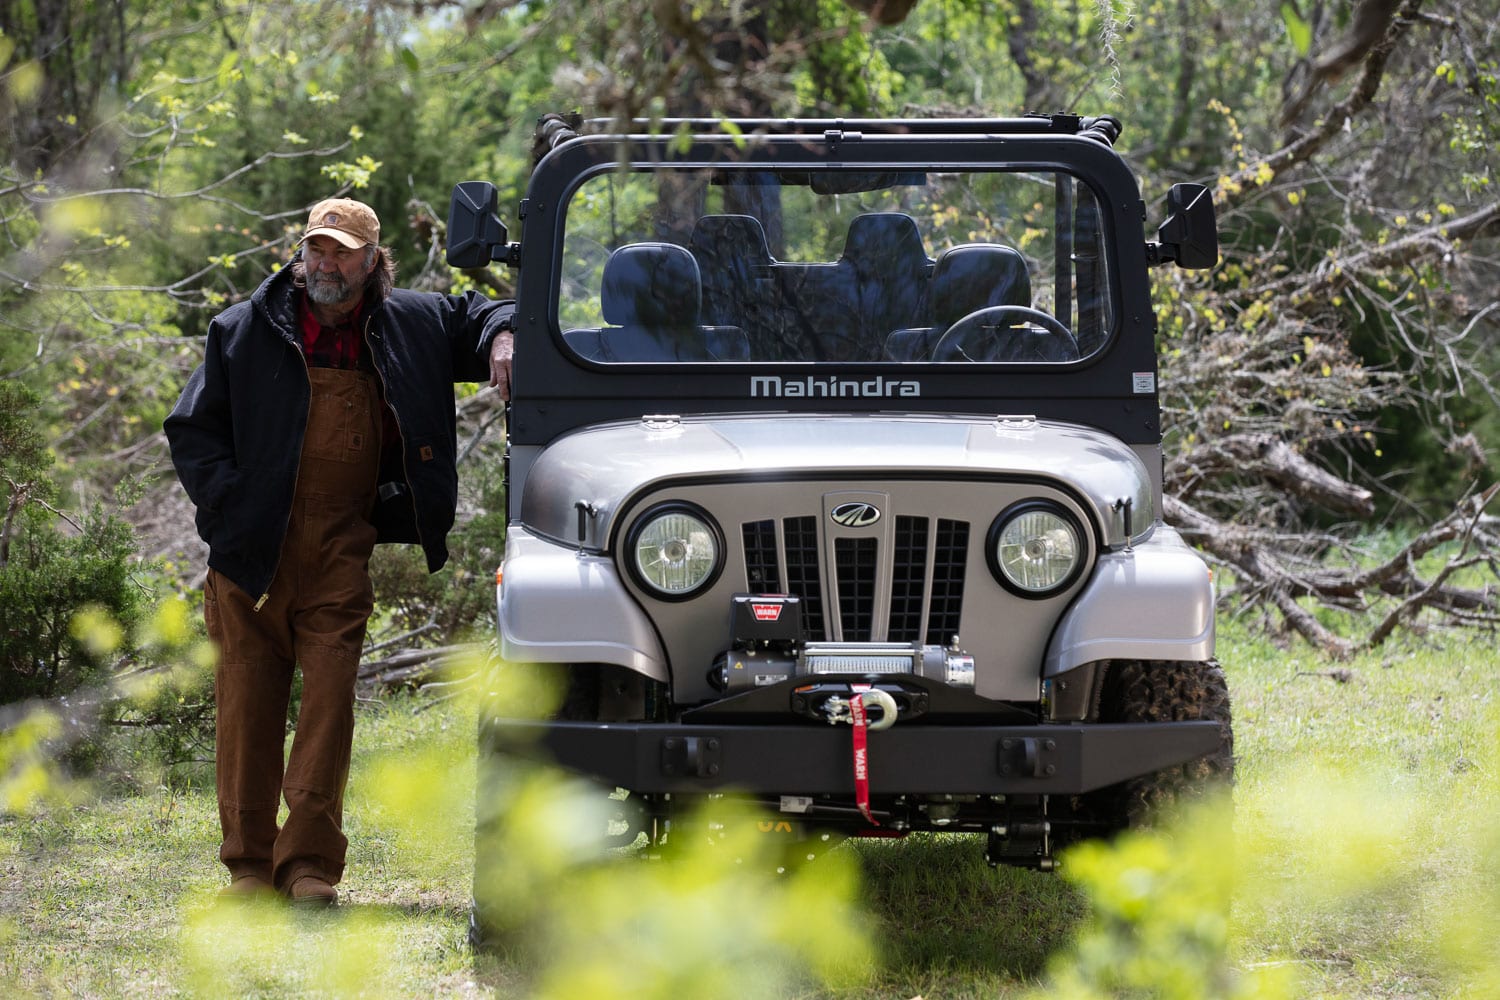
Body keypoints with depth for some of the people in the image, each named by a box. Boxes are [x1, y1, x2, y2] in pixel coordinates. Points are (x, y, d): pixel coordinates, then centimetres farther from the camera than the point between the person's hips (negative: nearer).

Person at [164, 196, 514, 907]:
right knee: (248, 700, 0)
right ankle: (248, 863, 8)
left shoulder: (409, 325, 11)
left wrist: (503, 339, 4)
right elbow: (192, 430, 8)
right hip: (253, 547, 0)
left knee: (329, 695, -9)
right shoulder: (245, 330, 7)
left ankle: (310, 862, -7)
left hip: (343, 549, 0)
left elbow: (474, 315, 27)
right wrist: (228, 502, -5)